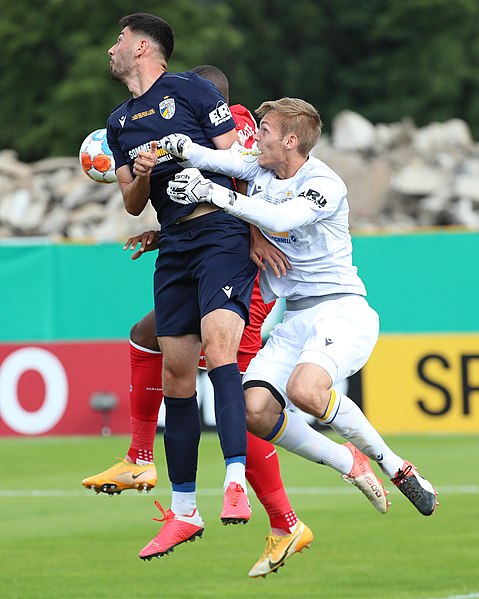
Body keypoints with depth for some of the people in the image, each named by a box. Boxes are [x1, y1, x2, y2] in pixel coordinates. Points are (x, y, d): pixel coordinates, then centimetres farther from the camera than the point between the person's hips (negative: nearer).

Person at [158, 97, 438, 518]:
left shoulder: (326, 184, -12)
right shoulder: (259, 169, 11)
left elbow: (280, 219, -28)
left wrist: (213, 193, -28)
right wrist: (181, 148, -14)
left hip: (341, 308, -7)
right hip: (295, 319, 7)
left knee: (305, 389, -34)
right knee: (255, 410, -15)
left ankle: (392, 464, -14)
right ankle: (352, 467, 2)